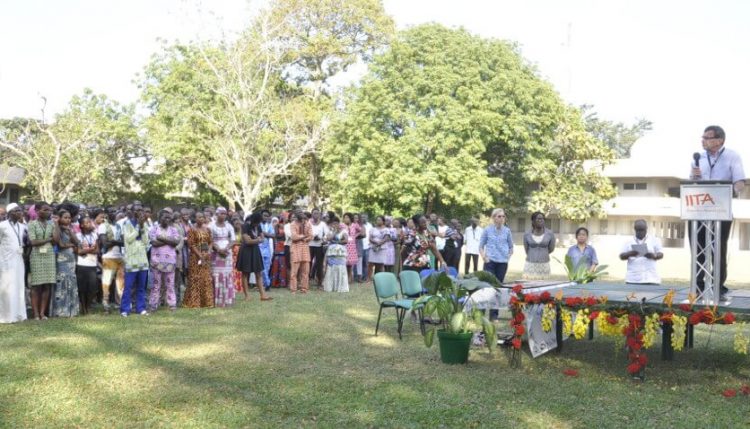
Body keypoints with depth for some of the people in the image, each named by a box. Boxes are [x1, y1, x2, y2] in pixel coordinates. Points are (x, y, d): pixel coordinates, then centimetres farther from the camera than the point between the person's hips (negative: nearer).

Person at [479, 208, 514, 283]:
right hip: (490, 261, -2)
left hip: (503, 262, 2)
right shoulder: (487, 230, 3)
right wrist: (483, 256, -7)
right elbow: (481, 246, 7)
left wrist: (509, 256, 0)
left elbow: (511, 247, 16)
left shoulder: (507, 230, 7)